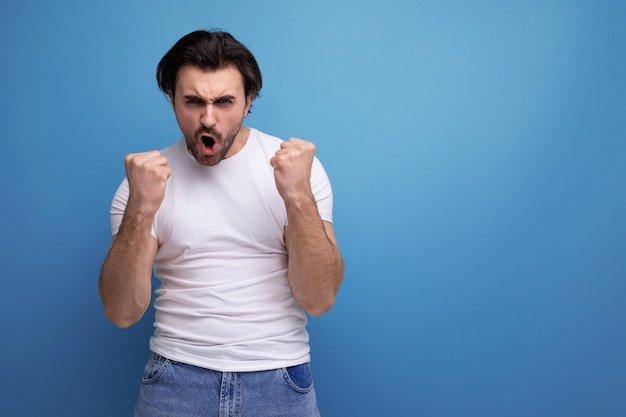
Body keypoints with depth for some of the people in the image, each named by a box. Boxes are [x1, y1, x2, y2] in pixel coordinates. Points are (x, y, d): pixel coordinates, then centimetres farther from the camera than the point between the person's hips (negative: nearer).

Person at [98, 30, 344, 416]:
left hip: (278, 379, 0)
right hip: (177, 377, 1)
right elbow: (122, 313, -9)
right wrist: (141, 209, -22)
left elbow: (319, 300, -11)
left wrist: (298, 196, -23)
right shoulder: (148, 177, -3)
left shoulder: (295, 165, -6)